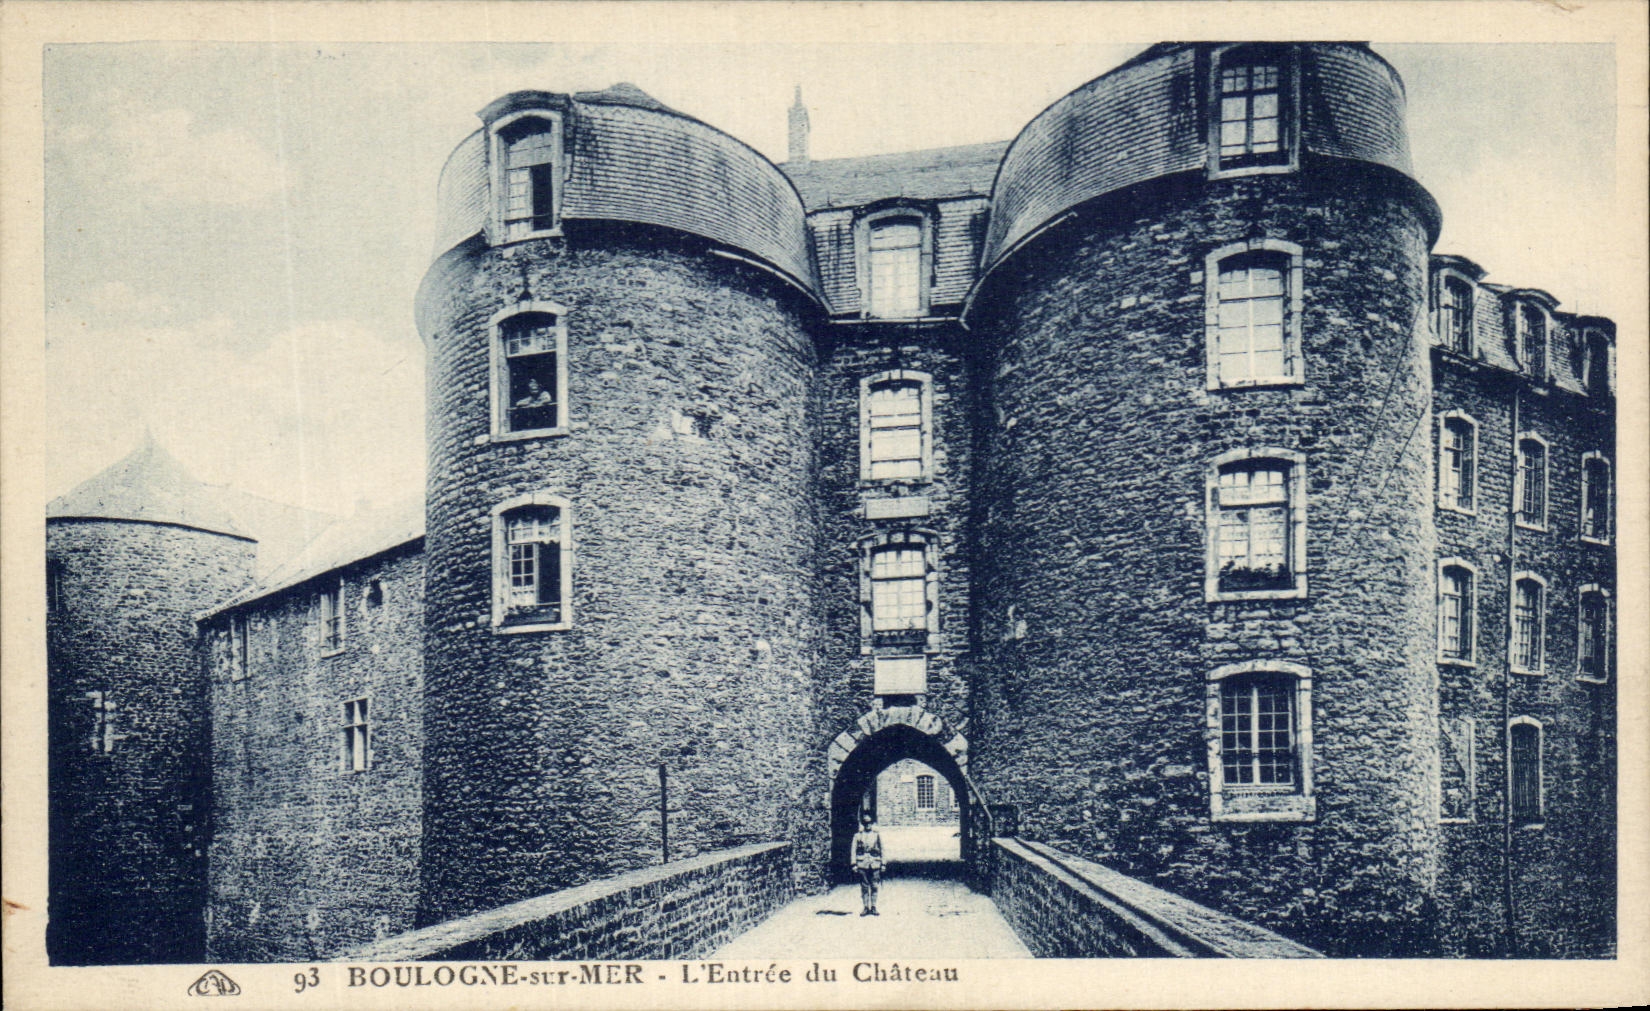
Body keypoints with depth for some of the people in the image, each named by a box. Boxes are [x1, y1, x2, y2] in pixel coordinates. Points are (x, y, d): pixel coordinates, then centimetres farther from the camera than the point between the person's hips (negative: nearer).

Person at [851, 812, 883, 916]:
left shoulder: (877, 836, 9)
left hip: (875, 864, 1)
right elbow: (854, 850, 5)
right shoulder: (858, 836, 6)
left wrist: (883, 864, 7)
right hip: (862, 864, -1)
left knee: (874, 887, 1)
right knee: (864, 887, 2)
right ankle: (865, 907, 8)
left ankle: (873, 907, 9)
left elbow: (882, 851, 12)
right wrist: (854, 864, -2)